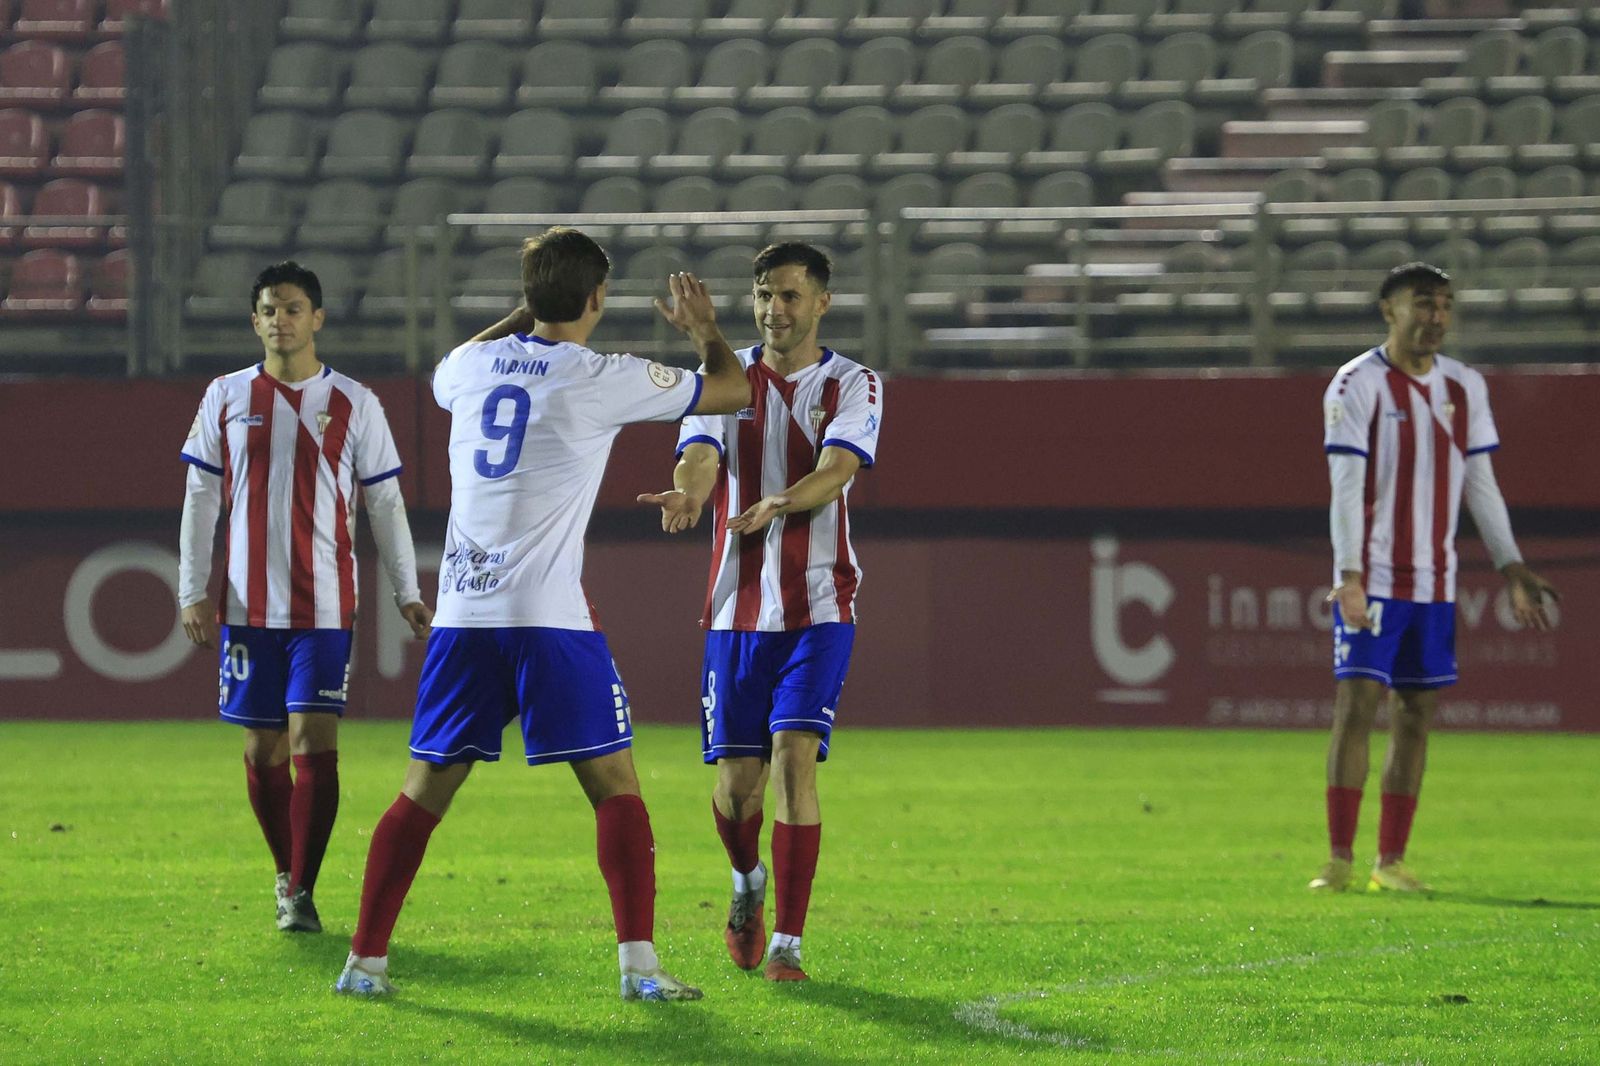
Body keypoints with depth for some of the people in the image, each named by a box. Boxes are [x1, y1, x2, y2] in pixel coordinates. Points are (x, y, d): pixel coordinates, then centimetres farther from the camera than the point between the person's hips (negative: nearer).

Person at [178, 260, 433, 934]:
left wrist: (407, 592, 4)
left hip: (325, 606, -2)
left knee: (313, 741, -12)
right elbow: (200, 499, 9)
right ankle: (287, 874, 24)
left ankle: (301, 893, -9)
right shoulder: (227, 397, 7)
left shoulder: (353, 404, 3)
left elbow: (385, 502, 8)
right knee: (262, 747, 6)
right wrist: (193, 592, 2)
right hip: (249, 603, 2)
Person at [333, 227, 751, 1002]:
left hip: (463, 616, 4)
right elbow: (733, 390, 6)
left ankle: (365, 960, 9)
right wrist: (704, 328, 26)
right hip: (550, 618, -4)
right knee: (613, 786, 2)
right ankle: (639, 964, -5)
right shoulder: (601, 379, -4)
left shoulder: (473, 365, 8)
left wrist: (522, 316, 41)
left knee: (426, 789, 10)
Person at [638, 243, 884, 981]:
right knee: (737, 777, 2)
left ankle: (787, 941, -11)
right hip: (737, 608, 2)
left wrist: (779, 504, -38)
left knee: (794, 757, -16)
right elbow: (701, 454, -12)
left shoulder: (853, 386, 1)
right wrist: (687, 494, -37)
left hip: (818, 608, -2)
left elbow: (835, 471, -16)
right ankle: (748, 881, 35)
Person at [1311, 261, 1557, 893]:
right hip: (1373, 577, -5)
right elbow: (1346, 486, -11)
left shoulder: (1465, 387, 11)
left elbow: (1479, 484, 15)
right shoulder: (1358, 384, -6)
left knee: (1417, 712, 5)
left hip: (1435, 580, 5)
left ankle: (1391, 861, 9)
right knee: (1358, 702, -10)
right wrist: (1349, 575, -20)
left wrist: (1511, 568, 8)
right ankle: (1339, 860, -8)